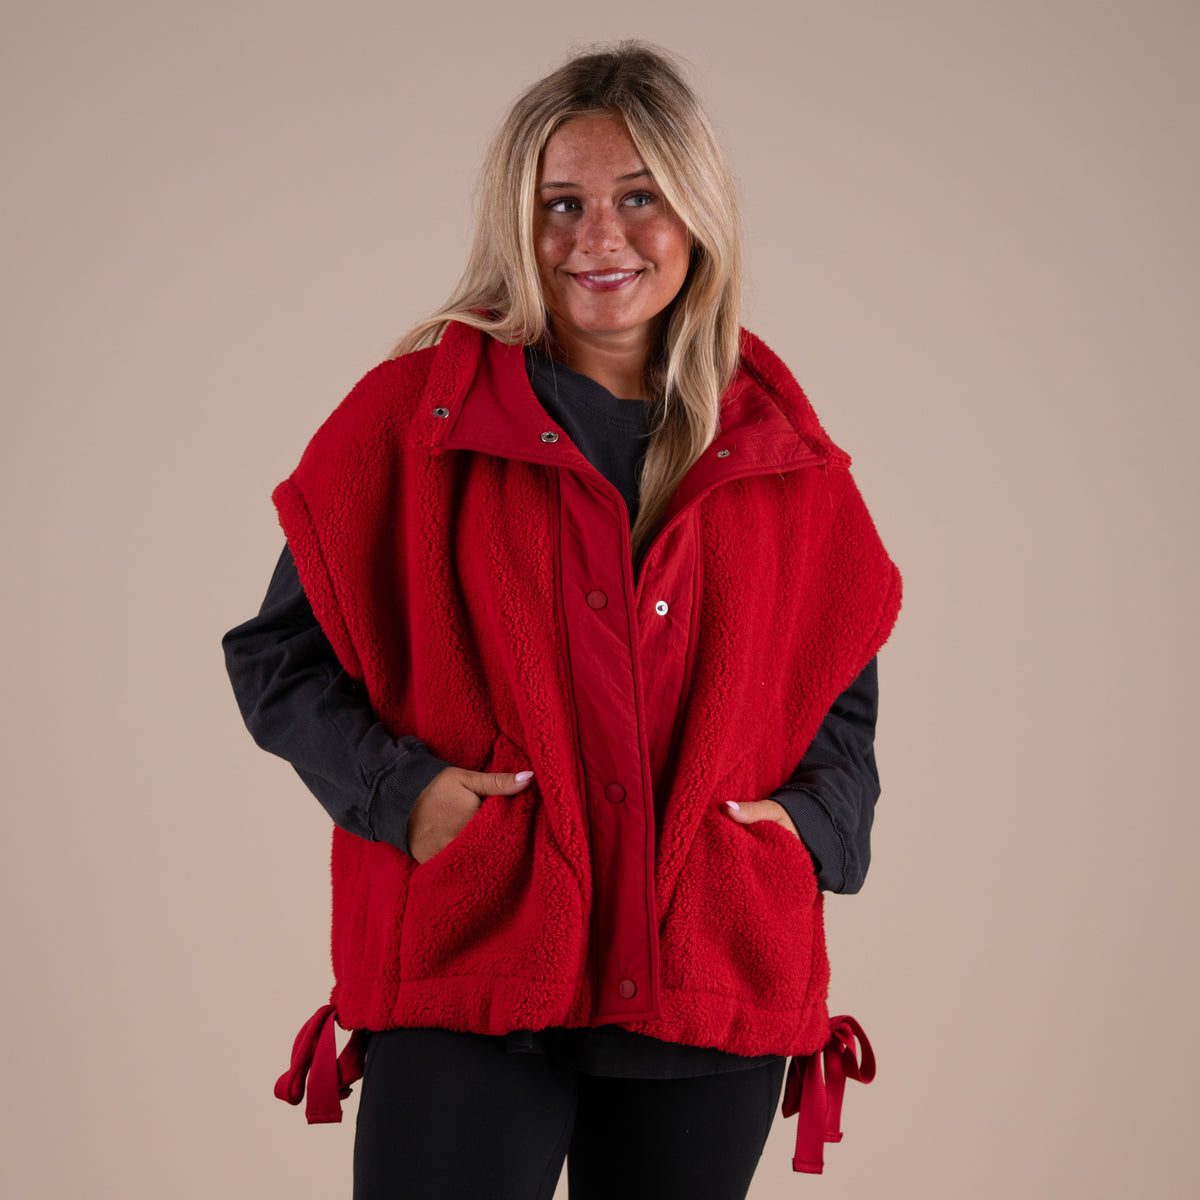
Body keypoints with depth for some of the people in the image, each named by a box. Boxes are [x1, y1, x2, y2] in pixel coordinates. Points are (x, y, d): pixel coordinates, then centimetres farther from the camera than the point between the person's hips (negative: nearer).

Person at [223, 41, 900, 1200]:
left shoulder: (782, 451, 9)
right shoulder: (417, 413, 1)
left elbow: (843, 680, 19)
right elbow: (279, 653, 5)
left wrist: (812, 818, 1)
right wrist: (396, 789, -10)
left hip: (714, 987, 3)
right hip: (463, 978, -2)